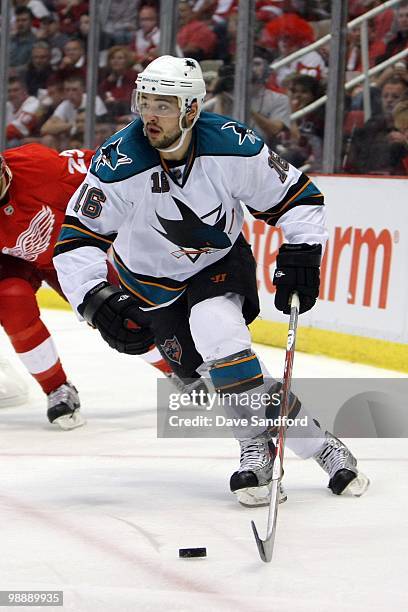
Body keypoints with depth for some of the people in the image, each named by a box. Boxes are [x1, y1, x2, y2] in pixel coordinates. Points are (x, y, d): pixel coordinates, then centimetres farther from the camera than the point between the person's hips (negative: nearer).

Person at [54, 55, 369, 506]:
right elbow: (77, 240, -21)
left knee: (217, 334, -28)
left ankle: (258, 448, -12)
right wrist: (96, 300, -33)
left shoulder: (233, 148, -25)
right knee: (195, 367, -11)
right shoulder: (119, 166, -26)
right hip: (152, 278, 1)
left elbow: (297, 196, -10)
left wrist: (300, 254, -21)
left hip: (221, 262, -1)